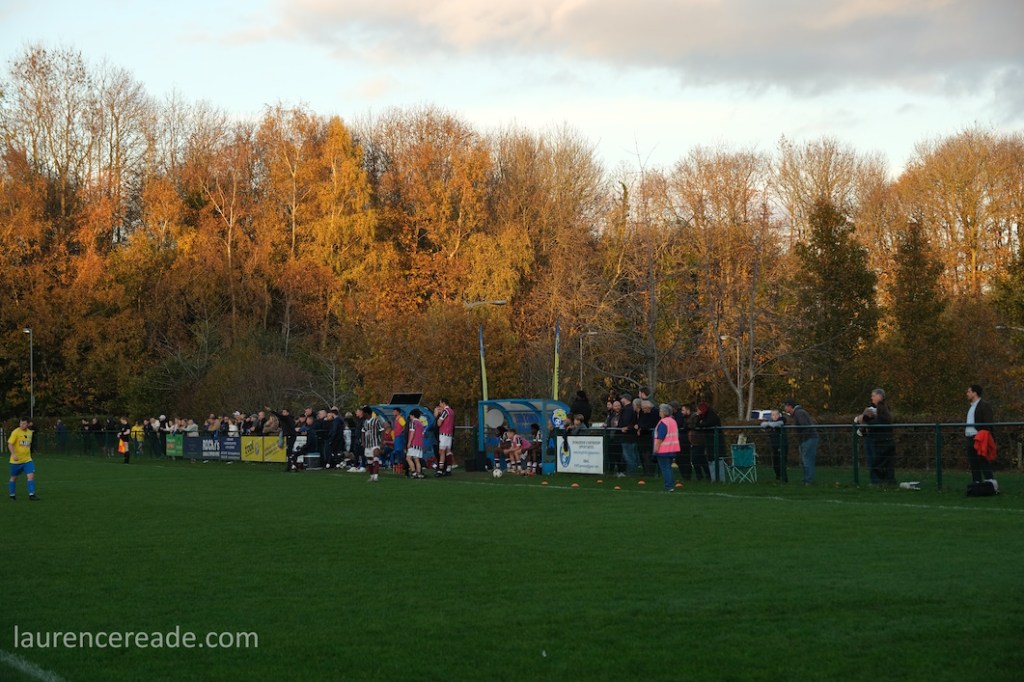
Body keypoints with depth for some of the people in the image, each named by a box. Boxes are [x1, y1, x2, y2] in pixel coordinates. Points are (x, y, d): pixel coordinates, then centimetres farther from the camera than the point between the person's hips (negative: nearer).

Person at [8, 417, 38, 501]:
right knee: (14, 478, 9)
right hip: (16, 460, -4)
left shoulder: (30, 432, 7)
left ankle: (31, 495, -12)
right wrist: (13, 454, -28)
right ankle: (12, 495, 25)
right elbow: (10, 444, -15)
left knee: (31, 476, -12)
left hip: (27, 459, 4)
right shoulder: (15, 432, -11)